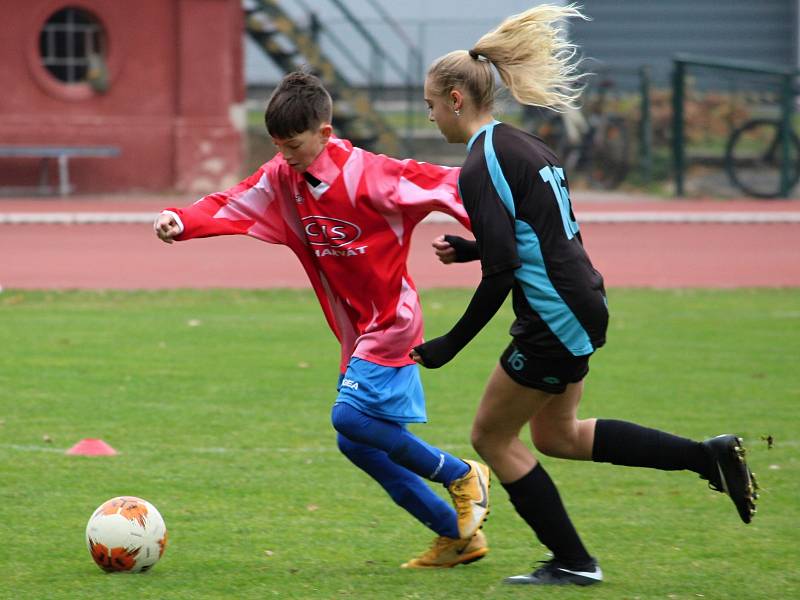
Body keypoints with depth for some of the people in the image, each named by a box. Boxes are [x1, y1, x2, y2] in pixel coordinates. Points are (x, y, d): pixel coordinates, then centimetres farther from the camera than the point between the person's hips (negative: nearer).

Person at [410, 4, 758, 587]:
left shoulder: (481, 168, -18)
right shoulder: (525, 145, 12)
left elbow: (501, 272, -24)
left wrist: (450, 346, -18)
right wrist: (469, 249, 17)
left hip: (554, 320, -9)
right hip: (582, 304, 10)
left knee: (492, 435, 8)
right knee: (557, 434, 24)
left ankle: (573, 562, 13)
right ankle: (708, 456, 19)